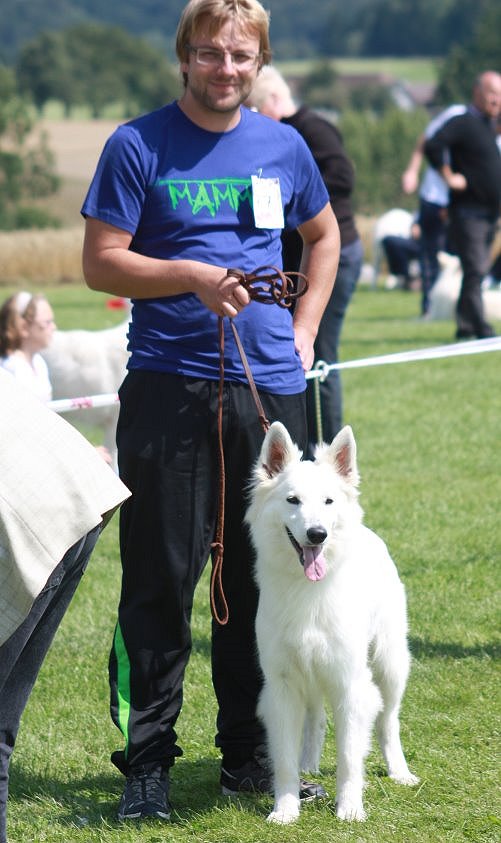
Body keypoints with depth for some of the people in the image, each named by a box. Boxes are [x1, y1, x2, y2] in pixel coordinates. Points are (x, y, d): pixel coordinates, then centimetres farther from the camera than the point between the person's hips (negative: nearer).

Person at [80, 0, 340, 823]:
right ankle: (146, 763, 4)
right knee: (159, 581, -3)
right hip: (169, 386, -4)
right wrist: (192, 276, -18)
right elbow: (100, 263, -4)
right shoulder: (138, 146, -1)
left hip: (269, 386, 4)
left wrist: (304, 327, 14)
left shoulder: (282, 146, 11)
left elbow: (323, 235, 27)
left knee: (261, 579, 7)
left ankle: (250, 756, 18)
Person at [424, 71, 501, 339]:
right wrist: (449, 176, -21)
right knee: (475, 270, -11)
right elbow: (432, 146, -27)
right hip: (468, 211, -9)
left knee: (477, 271, 11)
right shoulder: (463, 123, -11)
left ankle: (466, 326, 17)